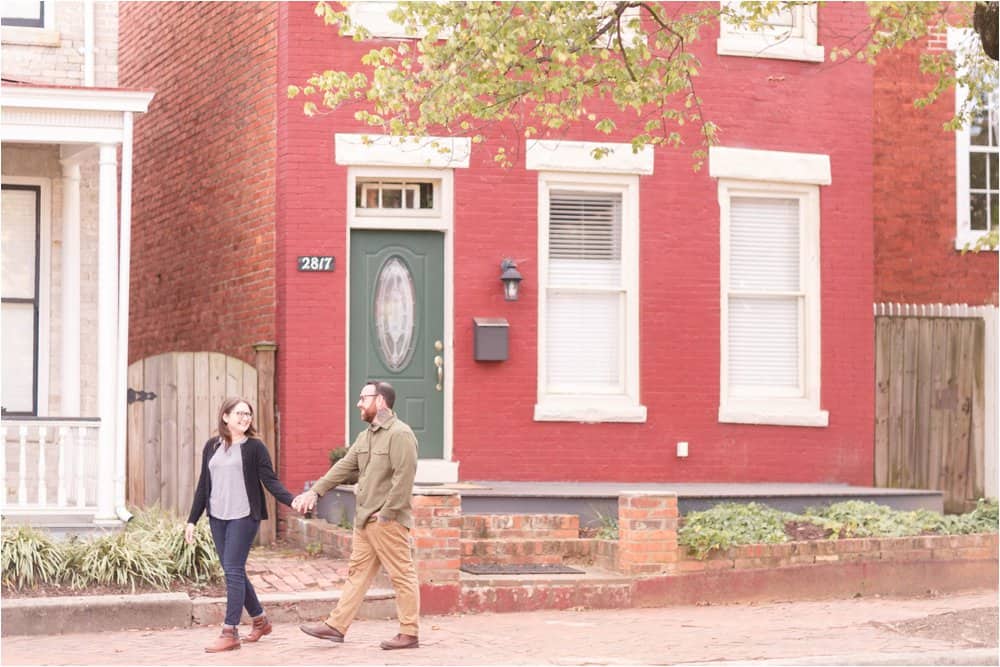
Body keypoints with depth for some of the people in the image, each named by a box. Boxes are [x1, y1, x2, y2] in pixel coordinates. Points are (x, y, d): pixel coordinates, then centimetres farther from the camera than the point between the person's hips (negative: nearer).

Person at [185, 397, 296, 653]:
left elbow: (271, 481, -6)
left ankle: (229, 632, -7)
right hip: (217, 518, 5)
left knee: (233, 571, -10)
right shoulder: (211, 447, 10)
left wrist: (292, 500, -22)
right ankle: (260, 620, 27)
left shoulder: (254, 448, -2)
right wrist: (192, 520, 13)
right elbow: (203, 485, 15)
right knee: (233, 573, 10)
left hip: (243, 517, -5)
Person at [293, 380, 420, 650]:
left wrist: (387, 513, -20)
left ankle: (409, 633, 3)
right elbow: (344, 467, 17)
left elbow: (403, 478, -21)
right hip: (364, 519, 9)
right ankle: (336, 626, 14)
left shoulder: (400, 434, -14)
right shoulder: (366, 436, 16)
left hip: (387, 521, -9)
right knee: (357, 572, 11)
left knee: (402, 575, -2)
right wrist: (314, 491, 11)